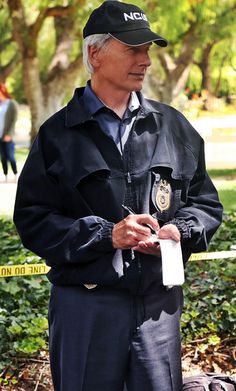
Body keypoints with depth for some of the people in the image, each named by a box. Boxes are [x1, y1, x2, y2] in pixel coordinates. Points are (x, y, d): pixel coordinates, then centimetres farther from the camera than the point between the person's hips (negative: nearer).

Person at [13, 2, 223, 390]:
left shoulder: (172, 126, 9)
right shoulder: (59, 134, -1)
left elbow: (206, 203, 15)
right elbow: (33, 219, -5)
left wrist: (179, 232, -7)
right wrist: (106, 235, -16)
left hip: (160, 302, 3)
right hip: (86, 306, -3)